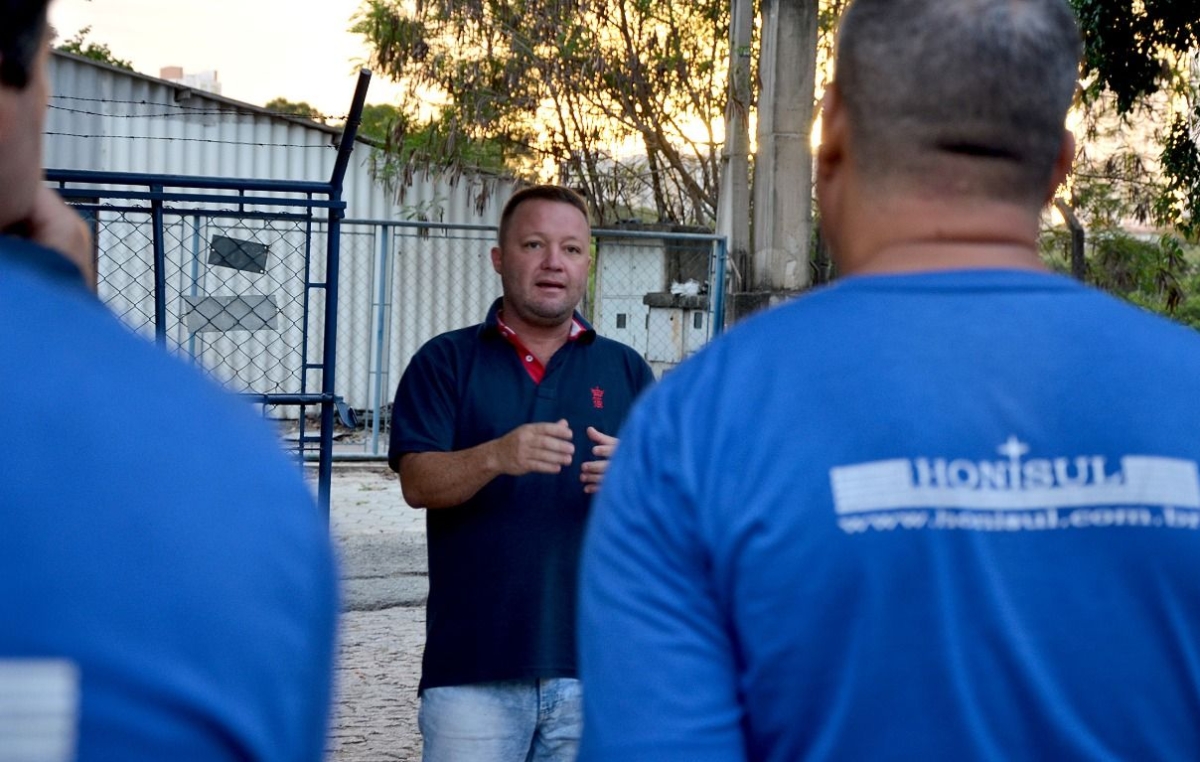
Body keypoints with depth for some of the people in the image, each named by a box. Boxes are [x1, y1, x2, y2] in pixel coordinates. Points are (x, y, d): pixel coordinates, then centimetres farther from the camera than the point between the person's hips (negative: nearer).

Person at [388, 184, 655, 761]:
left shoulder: (625, 369, 12)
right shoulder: (447, 361, 7)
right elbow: (418, 482, -6)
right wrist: (496, 457, -26)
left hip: (594, 666, 2)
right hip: (473, 668, -2)